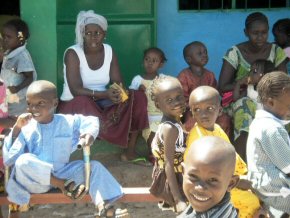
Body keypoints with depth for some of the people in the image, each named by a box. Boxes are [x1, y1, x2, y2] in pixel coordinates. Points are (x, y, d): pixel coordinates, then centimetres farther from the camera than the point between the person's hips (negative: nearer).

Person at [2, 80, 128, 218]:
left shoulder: (67, 122, 1)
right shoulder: (25, 128, -6)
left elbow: (91, 121, 14)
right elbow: (8, 160, -11)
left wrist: (90, 133, -10)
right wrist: (16, 129, -18)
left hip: (61, 173, 3)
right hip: (36, 180, -3)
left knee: (94, 166, -10)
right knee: (23, 161, -34)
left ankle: (102, 206, -28)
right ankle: (64, 185, -22)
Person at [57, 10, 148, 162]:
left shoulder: (109, 52, 0)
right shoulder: (73, 53, -15)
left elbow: (118, 83, -4)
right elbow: (76, 90, -24)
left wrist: (119, 93, -28)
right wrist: (105, 94, -38)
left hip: (101, 103, 5)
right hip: (74, 105, -5)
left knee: (138, 97, -14)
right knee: (83, 102, -40)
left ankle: (130, 150, -12)